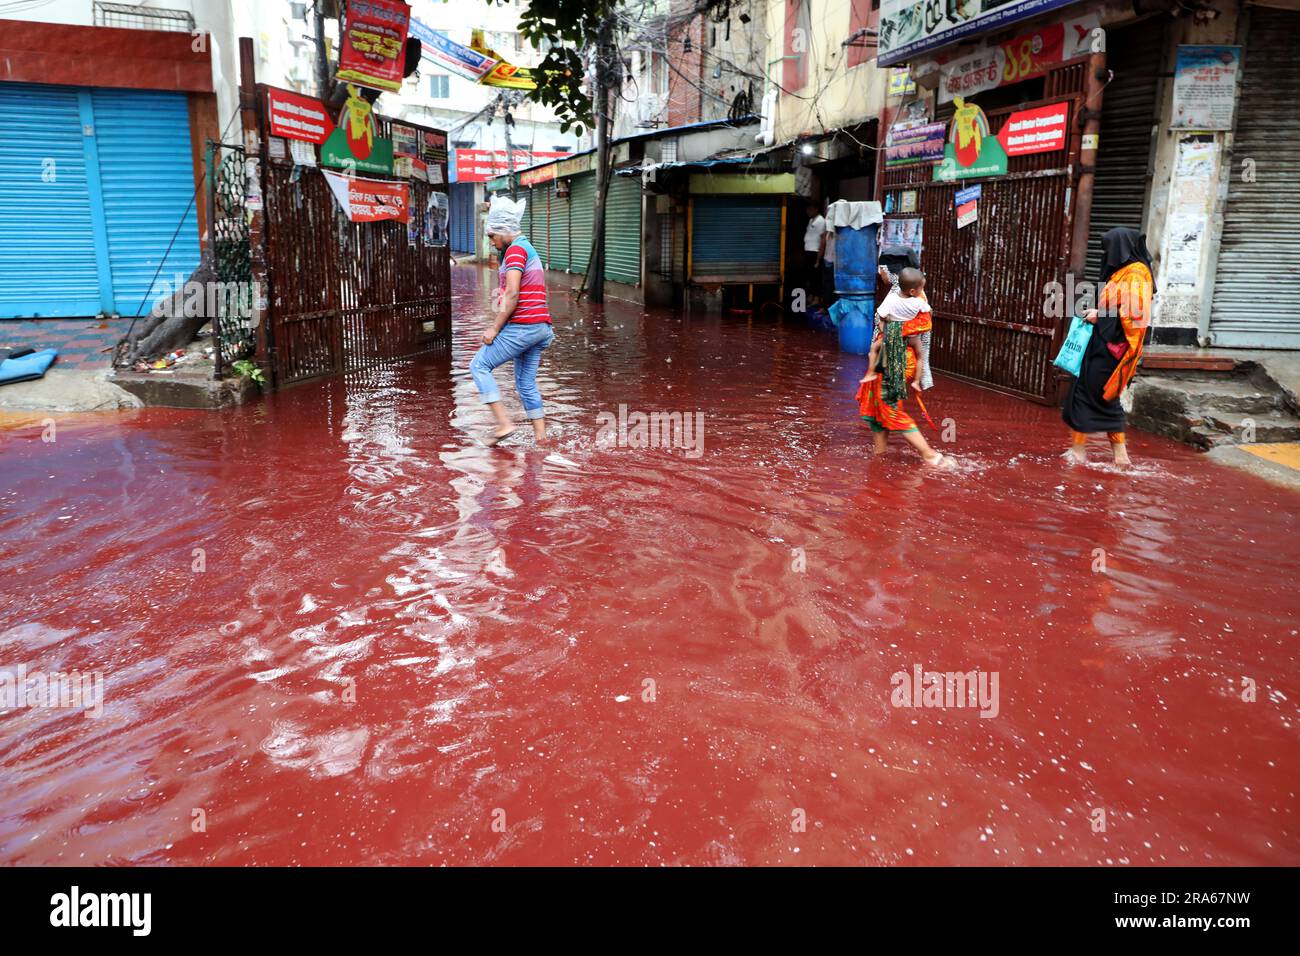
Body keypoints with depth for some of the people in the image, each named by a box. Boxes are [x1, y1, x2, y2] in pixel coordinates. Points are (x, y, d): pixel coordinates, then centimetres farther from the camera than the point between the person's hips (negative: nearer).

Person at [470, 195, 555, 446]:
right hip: (540, 326, 10)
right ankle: (541, 438, 10)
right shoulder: (530, 250, 22)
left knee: (479, 366, -1)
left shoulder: (515, 250, -9)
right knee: (526, 383, 11)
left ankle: (504, 423, -8)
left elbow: (512, 295, -18)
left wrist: (494, 328, -14)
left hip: (521, 326, -9)